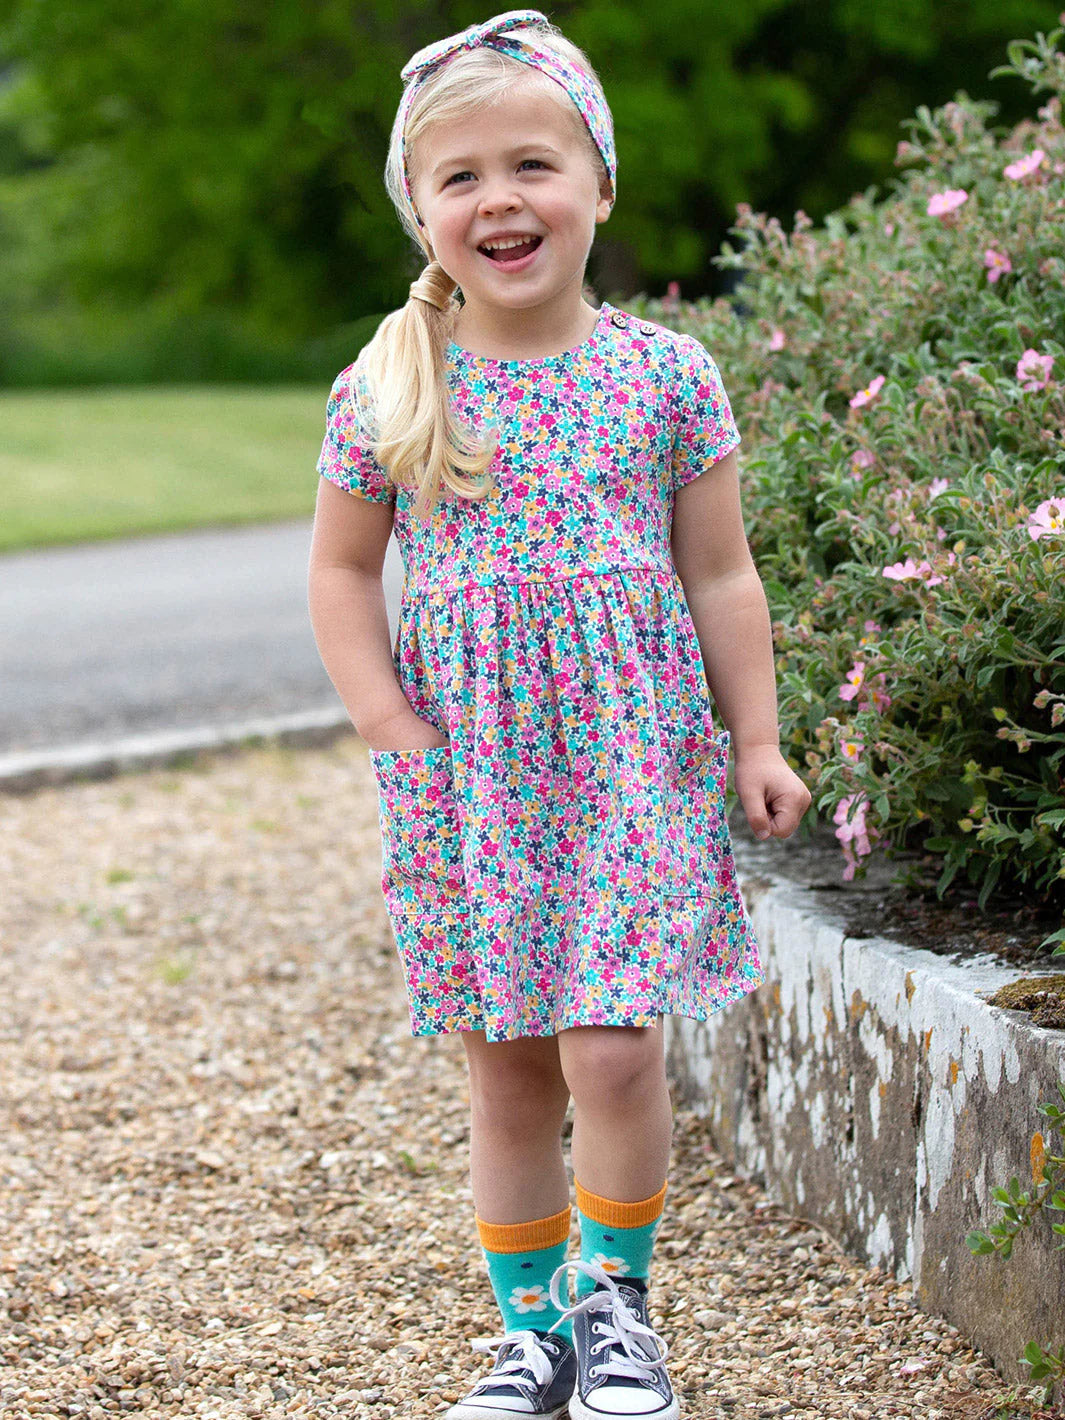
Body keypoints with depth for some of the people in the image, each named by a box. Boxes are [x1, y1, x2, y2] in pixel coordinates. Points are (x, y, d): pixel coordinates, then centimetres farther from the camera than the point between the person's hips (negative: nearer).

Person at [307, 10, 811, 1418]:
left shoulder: (666, 374, 0)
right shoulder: (387, 390, -1)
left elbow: (720, 577, 5)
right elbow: (342, 572, 6)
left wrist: (757, 744, 3)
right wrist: (394, 733, -4)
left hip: (636, 760, -1)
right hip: (466, 772, 1)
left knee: (612, 1050, -12)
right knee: (508, 1076, 8)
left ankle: (616, 1291, 13)